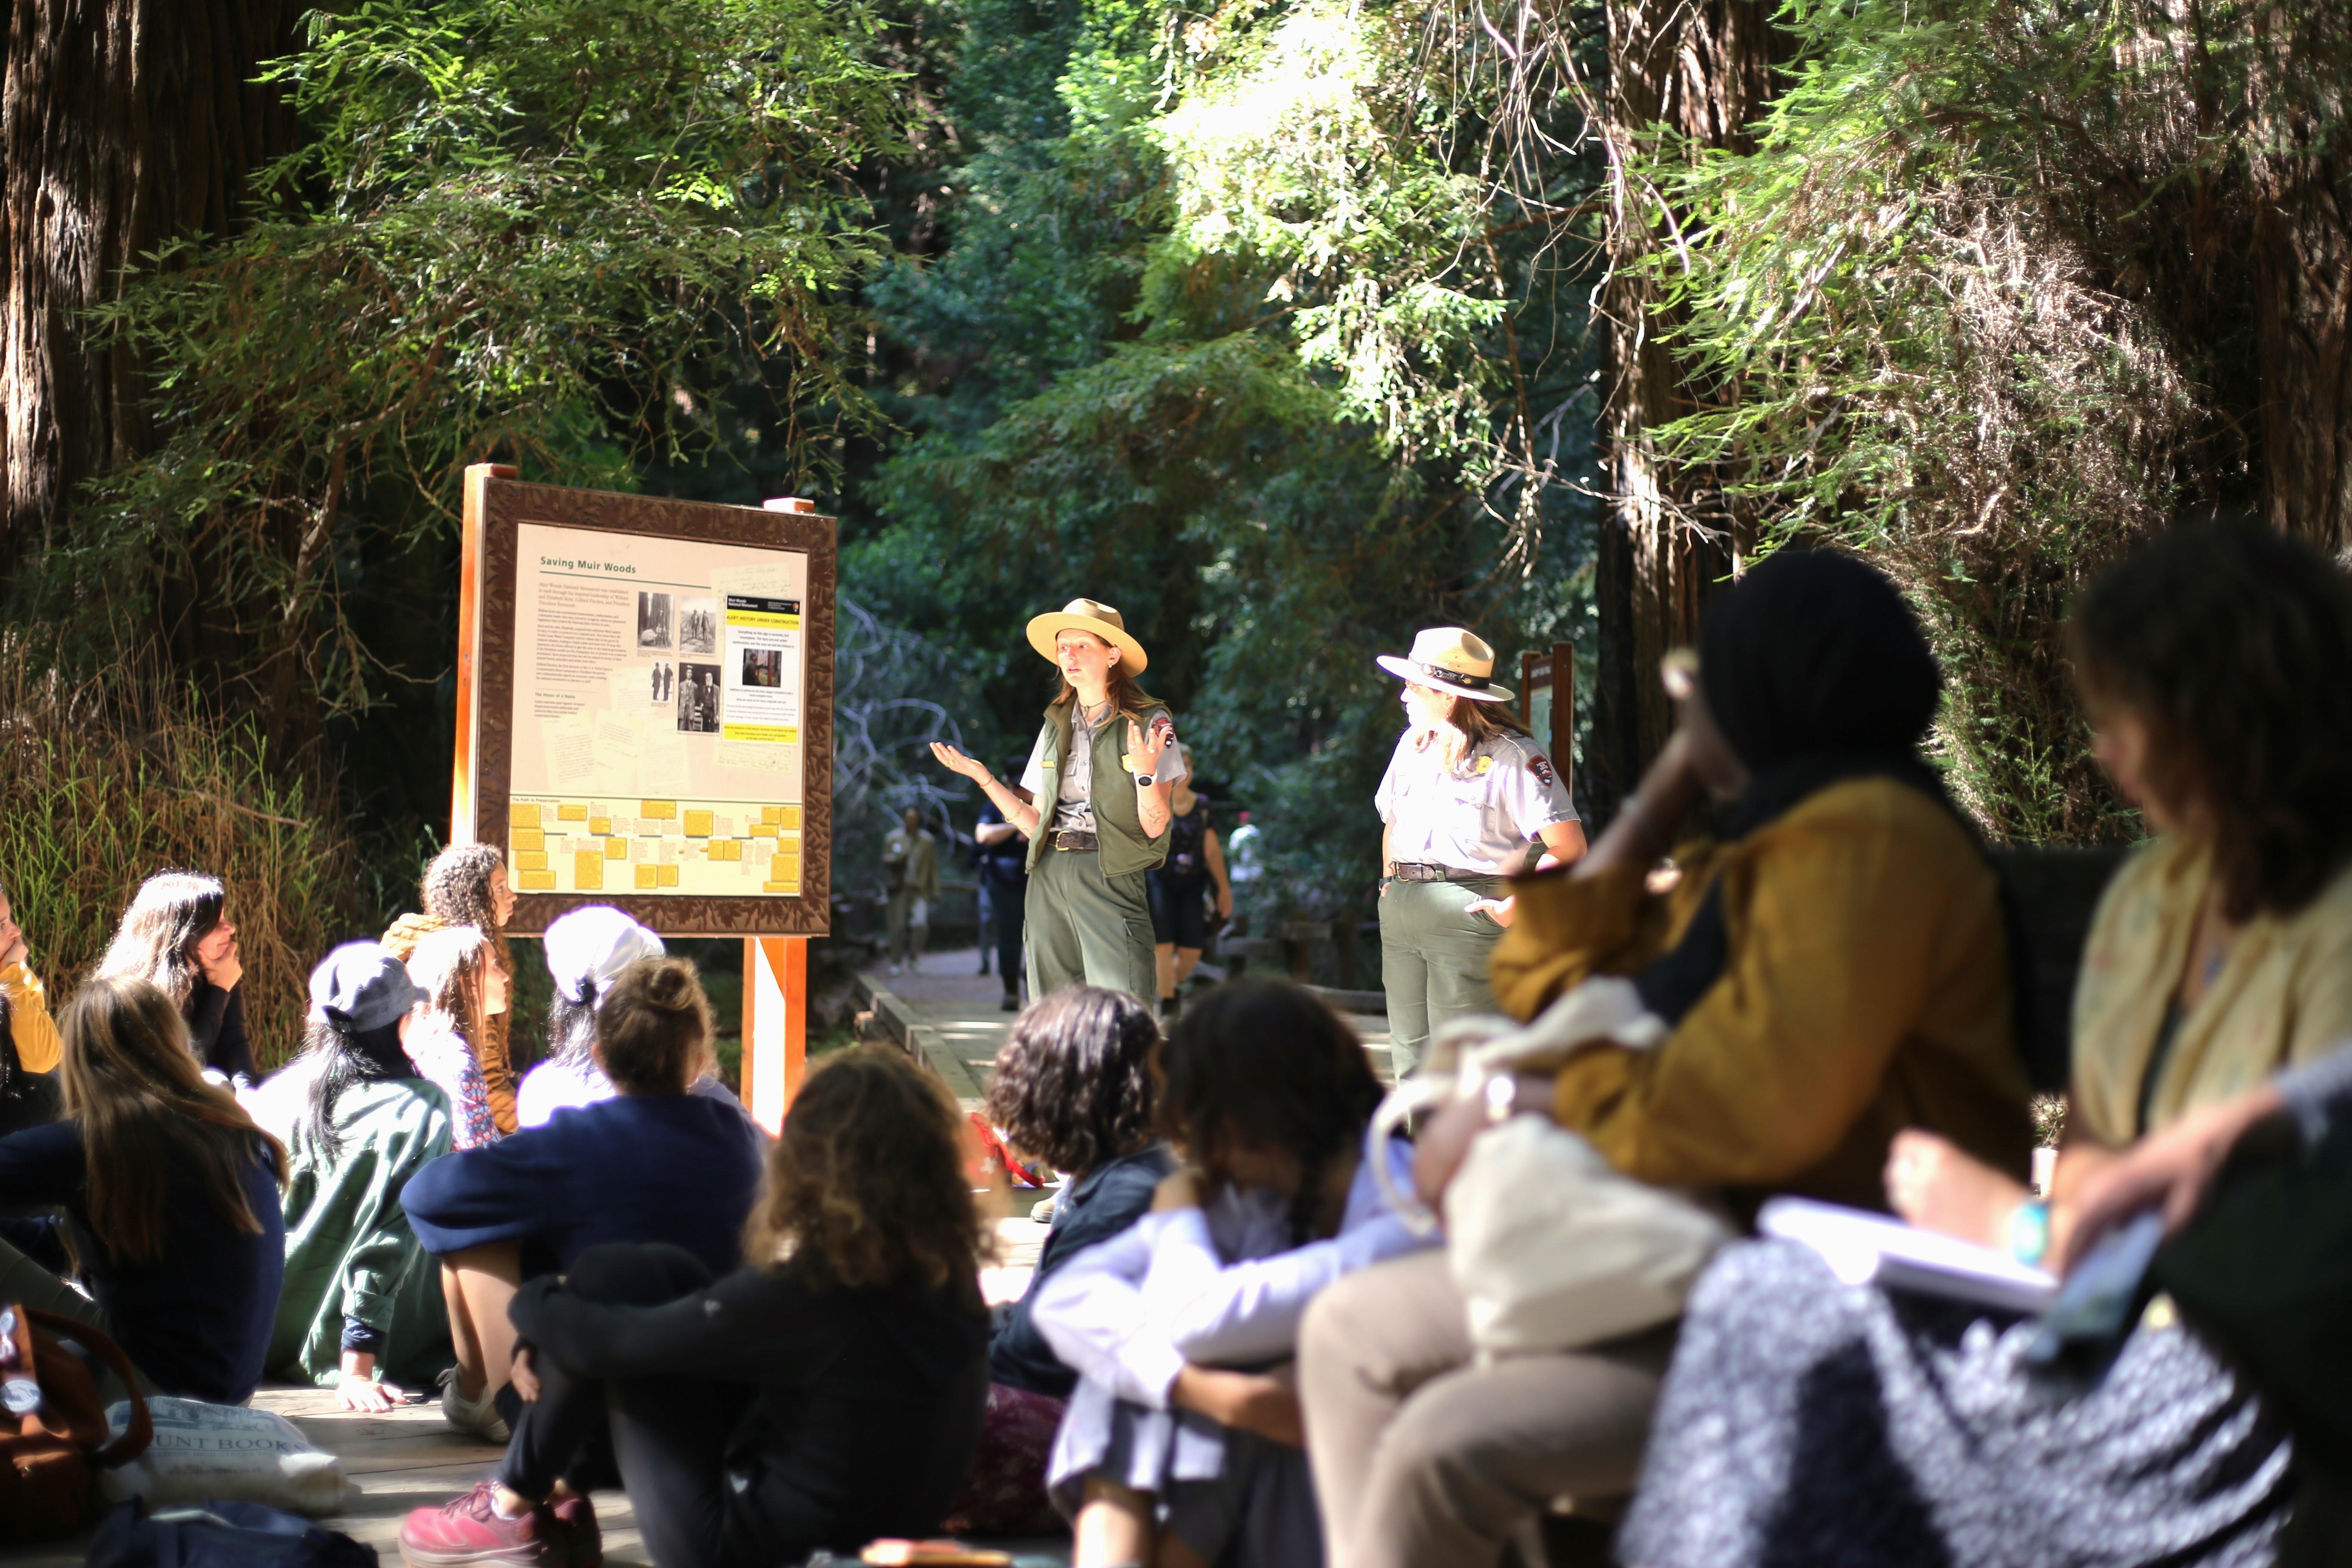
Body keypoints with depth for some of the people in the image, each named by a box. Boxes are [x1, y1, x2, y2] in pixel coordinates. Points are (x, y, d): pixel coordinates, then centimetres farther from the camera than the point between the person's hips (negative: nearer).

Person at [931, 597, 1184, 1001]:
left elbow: (1155, 827, -7)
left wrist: (1145, 771, -23)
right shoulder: (1056, 726, 15)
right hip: (1049, 875, 5)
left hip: (1110, 875, -5)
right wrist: (981, 776, 6)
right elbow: (1033, 823, 13)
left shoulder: (1148, 722, 0)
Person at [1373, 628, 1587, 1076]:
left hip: (1467, 911, -7)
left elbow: (1569, 846, -13)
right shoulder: (1413, 743, 15)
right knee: (1410, 1061, 11)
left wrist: (1515, 907, -15)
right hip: (1400, 912, 7)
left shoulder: (1510, 755, -7)